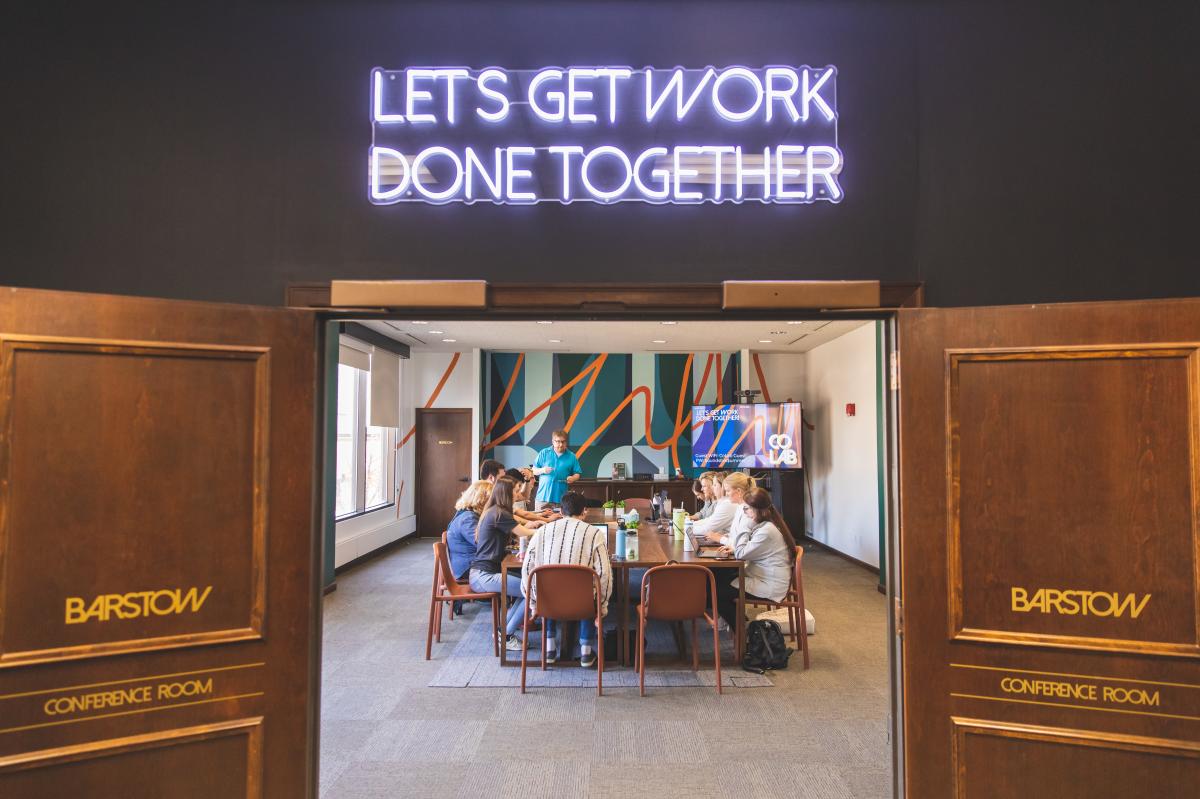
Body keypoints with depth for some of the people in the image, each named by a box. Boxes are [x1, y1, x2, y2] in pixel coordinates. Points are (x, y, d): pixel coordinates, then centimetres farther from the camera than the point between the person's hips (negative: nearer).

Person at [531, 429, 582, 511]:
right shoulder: (544, 453, 5)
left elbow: (577, 474, 10)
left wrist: (573, 478, -13)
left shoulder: (571, 456, 6)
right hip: (543, 495, 0)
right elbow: (533, 470, 7)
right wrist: (542, 470, -14)